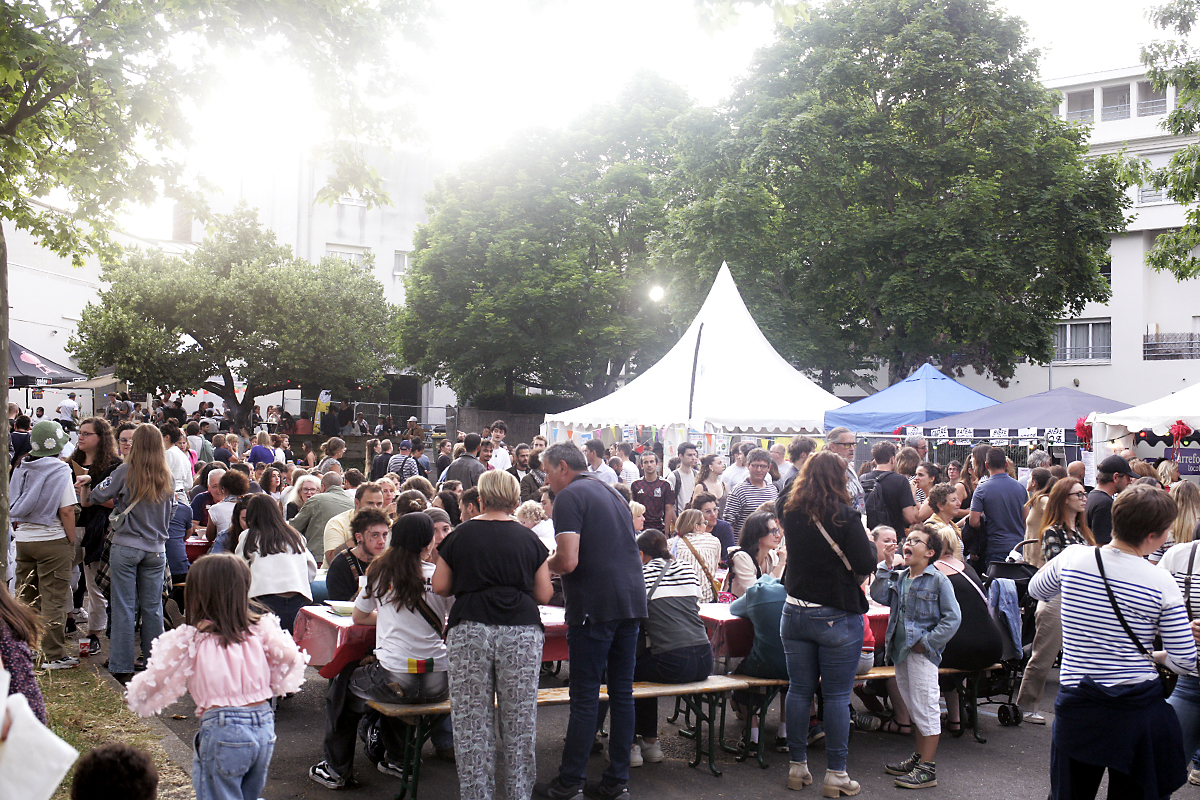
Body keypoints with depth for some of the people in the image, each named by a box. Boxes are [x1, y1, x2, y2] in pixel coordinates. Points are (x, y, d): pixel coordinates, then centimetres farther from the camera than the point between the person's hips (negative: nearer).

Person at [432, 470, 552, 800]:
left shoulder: (460, 536, 7)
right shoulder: (529, 538, 8)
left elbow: (440, 586, 12)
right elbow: (544, 594, 10)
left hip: (469, 632, 0)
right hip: (522, 631, 1)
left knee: (472, 723, 5)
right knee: (519, 722, 7)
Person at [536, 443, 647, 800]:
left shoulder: (570, 496, -7)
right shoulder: (612, 493, 19)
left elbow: (568, 561, -18)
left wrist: (545, 565, 3)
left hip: (595, 606, -8)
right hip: (631, 600, 8)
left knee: (585, 697, -2)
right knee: (622, 693, 10)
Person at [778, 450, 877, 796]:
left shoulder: (791, 514, 2)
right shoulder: (845, 516, -14)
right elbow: (866, 565, -13)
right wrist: (866, 541, 4)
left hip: (795, 613, 5)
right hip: (836, 617, -5)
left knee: (799, 690, 12)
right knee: (837, 696, 3)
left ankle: (797, 767, 20)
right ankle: (836, 774, 9)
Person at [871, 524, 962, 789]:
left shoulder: (938, 580, -9)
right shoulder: (898, 578, 10)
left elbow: (952, 617, -12)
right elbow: (879, 596, -2)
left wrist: (927, 641, -16)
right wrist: (885, 567, -2)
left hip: (922, 654, -7)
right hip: (901, 651, 7)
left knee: (925, 708, -2)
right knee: (914, 708, 18)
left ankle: (927, 769, 5)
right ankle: (918, 758, 30)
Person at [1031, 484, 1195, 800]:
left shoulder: (1072, 558, -5)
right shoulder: (1162, 582, -11)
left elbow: (1036, 590, 17)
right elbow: (1185, 661, -6)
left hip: (1077, 706, 2)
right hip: (1140, 709, -1)